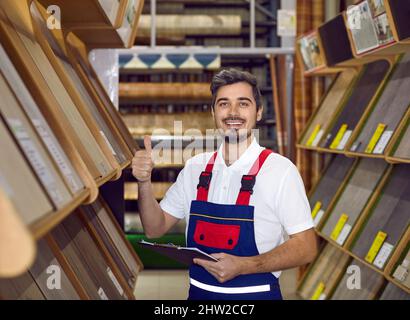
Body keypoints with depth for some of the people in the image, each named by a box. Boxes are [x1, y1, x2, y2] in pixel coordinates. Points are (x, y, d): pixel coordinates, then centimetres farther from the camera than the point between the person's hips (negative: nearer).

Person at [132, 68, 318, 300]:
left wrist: (242, 266, -24)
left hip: (254, 295, -4)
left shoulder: (280, 169, -13)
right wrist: (145, 182, -12)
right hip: (198, 293, 4)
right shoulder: (195, 168, 1)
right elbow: (155, 228, 5)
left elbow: (306, 247, -13)